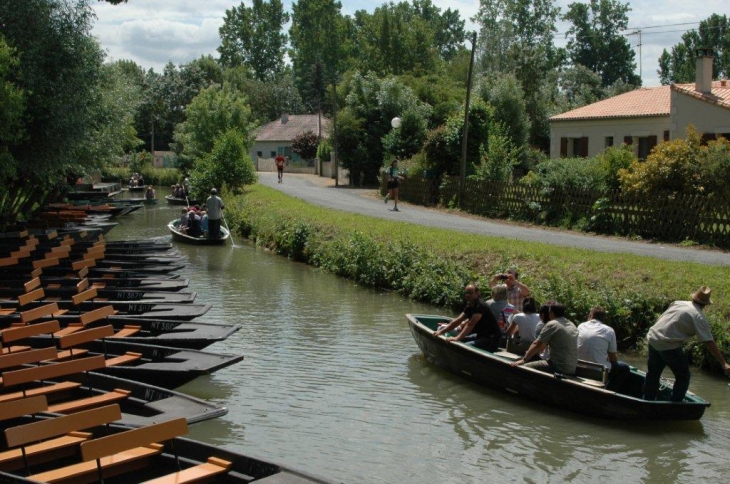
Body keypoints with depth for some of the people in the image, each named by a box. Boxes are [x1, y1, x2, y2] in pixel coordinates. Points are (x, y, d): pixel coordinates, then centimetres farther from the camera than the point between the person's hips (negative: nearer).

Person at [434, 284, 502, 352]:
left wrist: (457, 338, -35)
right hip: (481, 336, 9)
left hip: (491, 340, -9)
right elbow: (457, 321, 9)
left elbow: (470, 324, -28)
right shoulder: (469, 306, 9)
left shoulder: (480, 306, -18)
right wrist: (441, 331, 2)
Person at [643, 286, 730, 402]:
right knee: (683, 377, 9)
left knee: (653, 374, 22)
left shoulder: (678, 303, 11)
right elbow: (709, 342, -13)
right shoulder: (699, 317, -7)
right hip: (669, 346, -7)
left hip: (652, 339, 7)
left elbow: (660, 318, 20)